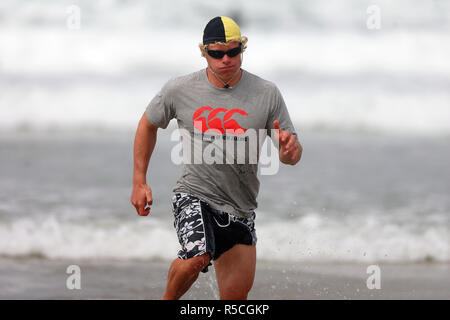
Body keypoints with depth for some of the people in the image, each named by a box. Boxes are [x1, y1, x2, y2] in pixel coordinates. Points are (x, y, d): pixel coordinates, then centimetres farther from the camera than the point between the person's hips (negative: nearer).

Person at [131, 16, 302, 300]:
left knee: (236, 298, 2)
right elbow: (148, 125, 15)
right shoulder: (180, 90, -3)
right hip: (195, 196, -2)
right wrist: (139, 182, 11)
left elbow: (291, 156, 1)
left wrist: (289, 146, -24)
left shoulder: (267, 94, -2)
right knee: (197, 258, -30)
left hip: (240, 210, 2)